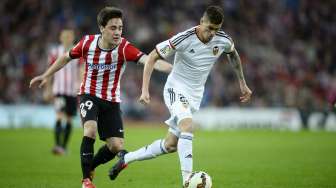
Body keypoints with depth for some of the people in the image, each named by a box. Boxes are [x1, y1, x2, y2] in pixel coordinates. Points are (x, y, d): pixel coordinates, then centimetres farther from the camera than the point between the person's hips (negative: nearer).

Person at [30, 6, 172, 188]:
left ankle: (90, 166, 27)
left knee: (117, 146, -4)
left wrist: (173, 69, -52)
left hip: (111, 100, 1)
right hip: (89, 95, -1)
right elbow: (66, 57, 6)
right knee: (91, 129, -28)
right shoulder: (88, 42, -14)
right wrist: (45, 76, 12)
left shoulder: (124, 47, -20)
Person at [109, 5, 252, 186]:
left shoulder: (223, 40, -8)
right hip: (176, 88, -6)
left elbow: (233, 54, 17)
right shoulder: (183, 39, -22)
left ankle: (127, 158, 27)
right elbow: (152, 57, -13)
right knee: (187, 125, -34)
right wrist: (145, 90, -21)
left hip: (195, 95, 6)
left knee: (170, 145, 7)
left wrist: (242, 83, 18)